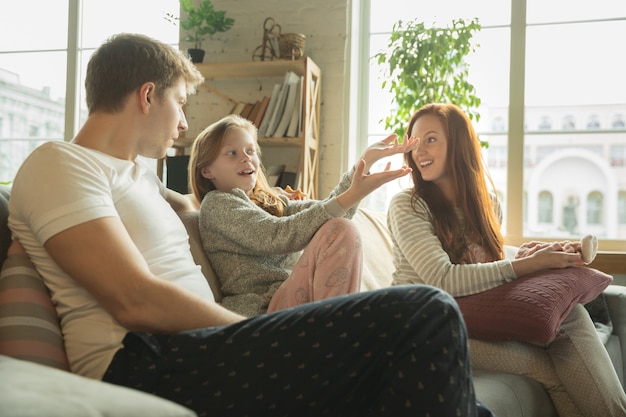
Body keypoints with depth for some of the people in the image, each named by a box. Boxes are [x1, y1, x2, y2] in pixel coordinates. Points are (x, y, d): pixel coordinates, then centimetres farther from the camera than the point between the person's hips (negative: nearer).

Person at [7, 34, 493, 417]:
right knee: (427, 316, -22)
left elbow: (190, 206, 51)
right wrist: (271, 336, -11)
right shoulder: (58, 163, -2)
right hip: (147, 364, -10)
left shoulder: (138, 173, 26)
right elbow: (136, 300, -15)